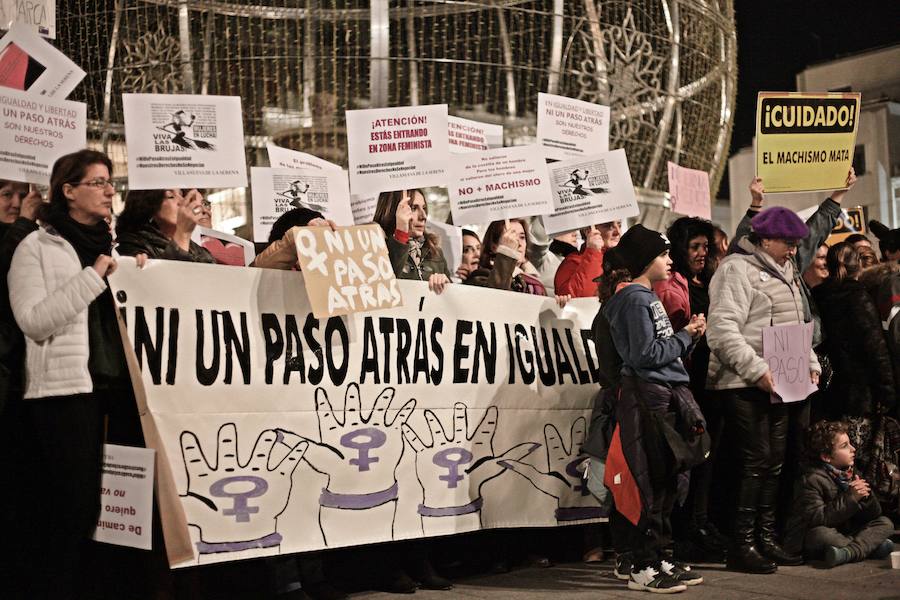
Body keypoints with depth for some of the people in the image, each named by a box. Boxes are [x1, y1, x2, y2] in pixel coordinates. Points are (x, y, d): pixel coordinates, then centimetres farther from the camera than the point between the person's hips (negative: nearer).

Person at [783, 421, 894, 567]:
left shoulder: (851, 475, 6)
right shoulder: (812, 480, -17)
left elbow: (874, 514, 7)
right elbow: (817, 519, -29)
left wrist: (866, 496, -16)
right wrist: (850, 498, -27)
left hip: (844, 533, 7)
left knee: (885, 523, -3)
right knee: (820, 534, -39)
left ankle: (849, 552, -28)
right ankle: (871, 546, -17)